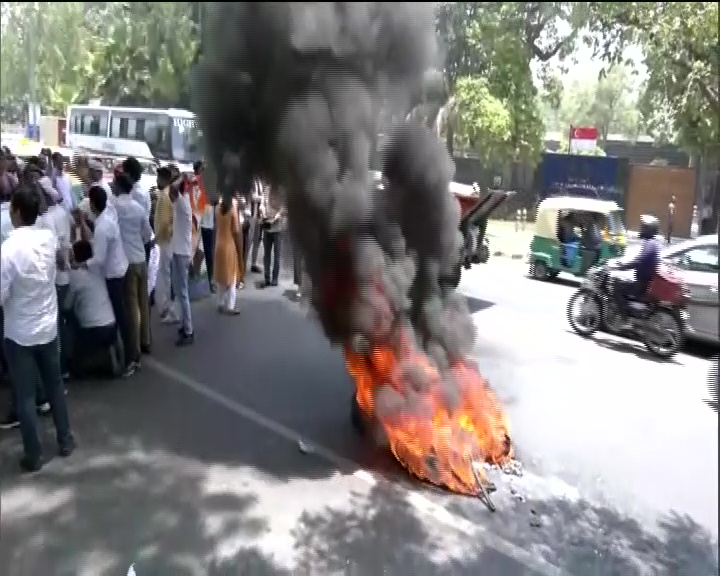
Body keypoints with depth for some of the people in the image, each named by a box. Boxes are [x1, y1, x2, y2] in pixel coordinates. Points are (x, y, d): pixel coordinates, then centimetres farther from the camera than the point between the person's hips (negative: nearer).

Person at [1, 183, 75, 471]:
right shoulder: (49, 238, -8)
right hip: (48, 328, 5)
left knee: (25, 396, 9)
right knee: (55, 385, 20)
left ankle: (34, 455, 22)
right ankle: (65, 440, 32)